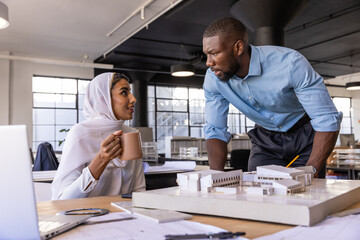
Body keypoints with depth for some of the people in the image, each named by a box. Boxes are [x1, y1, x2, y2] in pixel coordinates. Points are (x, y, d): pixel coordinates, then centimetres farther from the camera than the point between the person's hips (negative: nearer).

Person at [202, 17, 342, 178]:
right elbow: (215, 130, -10)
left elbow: (328, 121, -27)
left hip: (305, 135, -2)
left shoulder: (290, 63, -30)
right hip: (266, 140, 3)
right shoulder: (213, 78, -18)